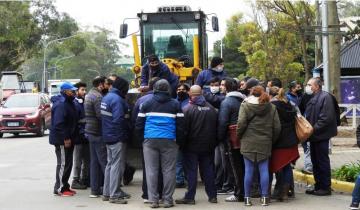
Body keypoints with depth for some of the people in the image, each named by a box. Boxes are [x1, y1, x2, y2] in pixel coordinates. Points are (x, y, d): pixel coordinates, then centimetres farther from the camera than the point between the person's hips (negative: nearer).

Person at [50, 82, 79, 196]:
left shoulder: (69, 103, 15)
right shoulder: (60, 105, -18)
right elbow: (58, 124, -24)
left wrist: (70, 137, 17)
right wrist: (66, 138, -23)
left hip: (68, 138, 10)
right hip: (62, 140, -10)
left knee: (68, 163, 14)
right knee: (63, 163, -6)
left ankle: (65, 186, 22)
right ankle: (59, 188, -1)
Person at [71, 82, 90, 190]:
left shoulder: (84, 103, 14)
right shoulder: (75, 104, -12)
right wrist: (82, 132, -19)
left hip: (86, 137, 8)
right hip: (79, 137, -8)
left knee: (87, 160, 14)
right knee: (78, 160, -2)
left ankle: (84, 180, 23)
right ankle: (75, 181, 5)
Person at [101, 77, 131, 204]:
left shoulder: (106, 97, 12)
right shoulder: (117, 99, -18)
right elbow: (119, 119, -25)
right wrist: (129, 128, -13)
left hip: (108, 136, 10)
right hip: (118, 137, -10)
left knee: (110, 164, 17)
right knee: (117, 165, -6)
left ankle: (107, 192, 22)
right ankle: (114, 195, -4)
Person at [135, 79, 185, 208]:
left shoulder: (146, 104, 6)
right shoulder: (175, 104, 4)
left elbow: (139, 125, 6)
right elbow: (180, 126, 2)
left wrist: (143, 137, 20)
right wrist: (179, 142, 11)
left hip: (150, 140, 1)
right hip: (169, 141, -1)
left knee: (151, 170, 4)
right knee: (168, 170, 4)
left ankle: (153, 200, 2)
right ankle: (167, 200, 4)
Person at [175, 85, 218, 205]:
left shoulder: (188, 109, -13)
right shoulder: (211, 108, 4)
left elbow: (184, 129, -12)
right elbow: (216, 128, 9)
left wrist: (182, 145, -2)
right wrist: (213, 143, 16)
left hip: (192, 146, -5)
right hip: (208, 146, 5)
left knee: (191, 171, 0)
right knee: (208, 170, 11)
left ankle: (190, 197, 0)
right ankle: (212, 196, 14)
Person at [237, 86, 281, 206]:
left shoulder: (245, 105, -2)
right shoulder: (271, 107, 6)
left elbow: (241, 124, -11)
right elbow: (277, 127, 3)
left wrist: (239, 136, 4)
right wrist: (272, 140, 15)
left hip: (248, 143, -1)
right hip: (265, 143, 2)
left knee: (248, 170, 3)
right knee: (264, 170, 4)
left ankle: (247, 198, 7)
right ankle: (264, 197, 4)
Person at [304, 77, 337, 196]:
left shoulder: (325, 97, -13)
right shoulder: (312, 99, 15)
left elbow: (326, 118, -20)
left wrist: (314, 129, -19)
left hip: (321, 136, -9)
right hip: (314, 136, 9)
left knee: (323, 162, -3)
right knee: (315, 162, 13)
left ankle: (326, 187, 4)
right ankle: (318, 186, 21)